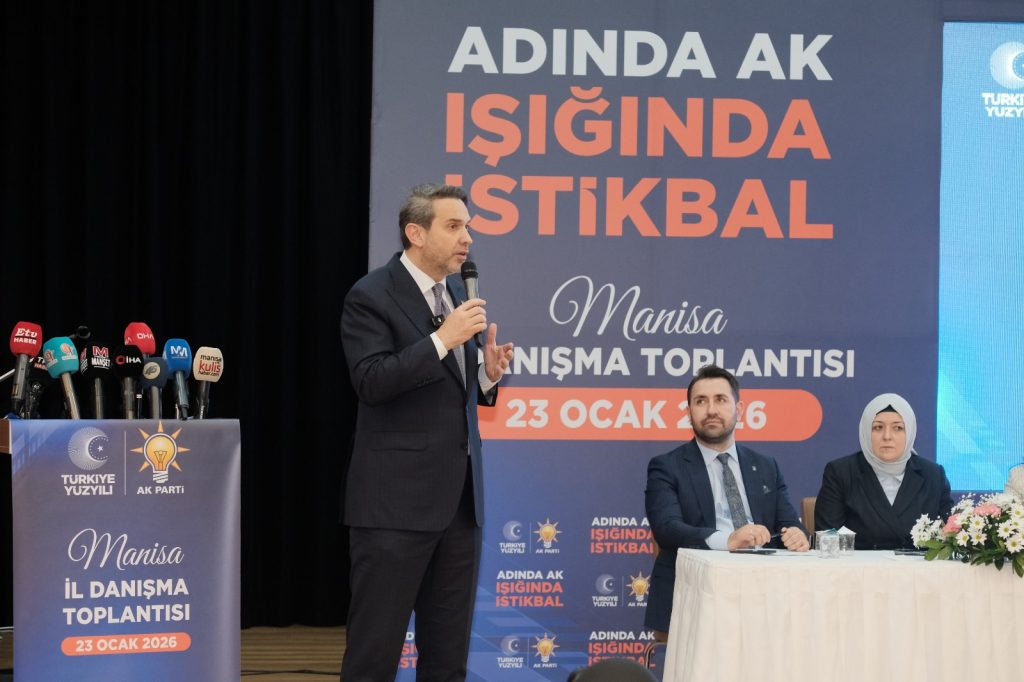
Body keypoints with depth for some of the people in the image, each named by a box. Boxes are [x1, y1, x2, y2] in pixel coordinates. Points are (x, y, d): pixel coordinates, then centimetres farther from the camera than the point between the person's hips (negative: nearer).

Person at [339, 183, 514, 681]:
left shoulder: (459, 293, 13)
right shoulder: (372, 296, -9)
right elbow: (371, 382, -20)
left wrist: (488, 374, -1)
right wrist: (442, 339, -22)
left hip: (458, 497, 7)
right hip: (395, 499, -7)